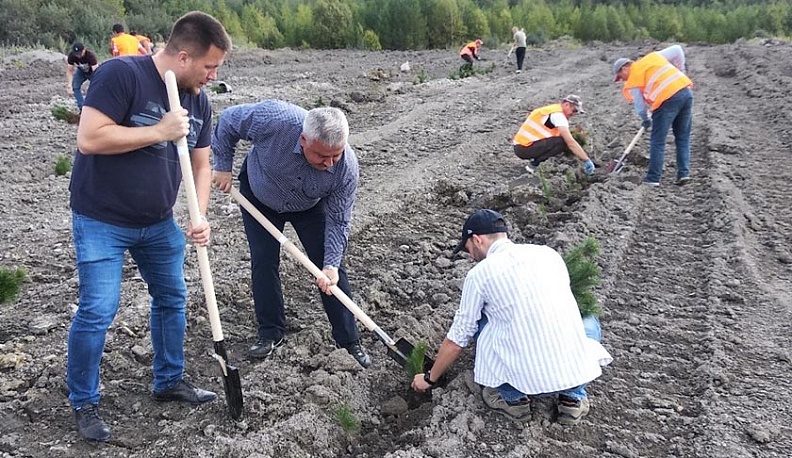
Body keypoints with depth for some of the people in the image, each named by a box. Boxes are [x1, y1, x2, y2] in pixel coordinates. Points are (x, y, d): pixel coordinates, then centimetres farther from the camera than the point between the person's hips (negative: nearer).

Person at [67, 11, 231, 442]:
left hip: (159, 224, 7)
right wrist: (160, 131, -26)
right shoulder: (120, 74, -20)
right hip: (101, 221, -7)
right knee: (97, 312, -6)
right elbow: (89, 139, -27)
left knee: (172, 299, 14)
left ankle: (169, 381, 34)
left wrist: (199, 218, -10)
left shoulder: (198, 102, 1)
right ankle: (83, 402, 15)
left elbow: (201, 165, 5)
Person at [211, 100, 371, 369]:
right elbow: (228, 120, -22)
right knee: (264, 263, -5)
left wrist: (331, 266, -31)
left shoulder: (347, 168, -35)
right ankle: (271, 333, 11)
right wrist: (223, 166, -15)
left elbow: (338, 221, -23)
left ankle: (349, 341, 8)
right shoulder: (274, 119, -41)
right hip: (259, 197, 0)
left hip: (310, 206, 1)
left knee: (330, 269, -3)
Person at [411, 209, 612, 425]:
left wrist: (429, 378, 26)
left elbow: (458, 338, 9)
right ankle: (573, 396, 16)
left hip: (530, 380, -3)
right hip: (578, 372, 3)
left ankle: (512, 397, 16)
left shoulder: (479, 273, 1)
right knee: (590, 322, 35)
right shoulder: (549, 253, 12)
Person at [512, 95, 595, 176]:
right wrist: (587, 160, -14)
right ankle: (534, 165, -10)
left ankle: (535, 161, 7)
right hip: (525, 148, -10)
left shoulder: (552, 110, 18)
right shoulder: (558, 115, -13)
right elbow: (570, 142, -19)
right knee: (562, 142, -18)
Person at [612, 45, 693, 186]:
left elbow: (640, 105, 7)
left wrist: (646, 120, 24)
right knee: (683, 138, 14)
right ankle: (684, 173, 11)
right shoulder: (654, 56, 22)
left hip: (668, 99, -6)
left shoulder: (632, 80, 6)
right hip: (686, 90, 6)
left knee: (657, 141, 4)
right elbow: (677, 50, 22)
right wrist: (680, 71, 29)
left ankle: (653, 178, 5)